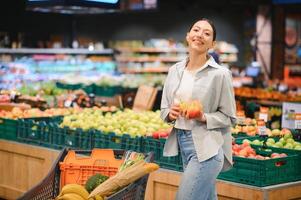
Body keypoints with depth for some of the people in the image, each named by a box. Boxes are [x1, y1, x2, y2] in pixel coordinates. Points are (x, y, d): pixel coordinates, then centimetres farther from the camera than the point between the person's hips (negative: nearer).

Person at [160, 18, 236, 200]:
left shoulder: (220, 74, -9)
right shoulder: (175, 70, 8)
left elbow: (229, 117, -4)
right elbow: (164, 109, 14)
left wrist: (204, 118, -20)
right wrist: (171, 113, -9)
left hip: (207, 148, -6)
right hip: (182, 143, 6)